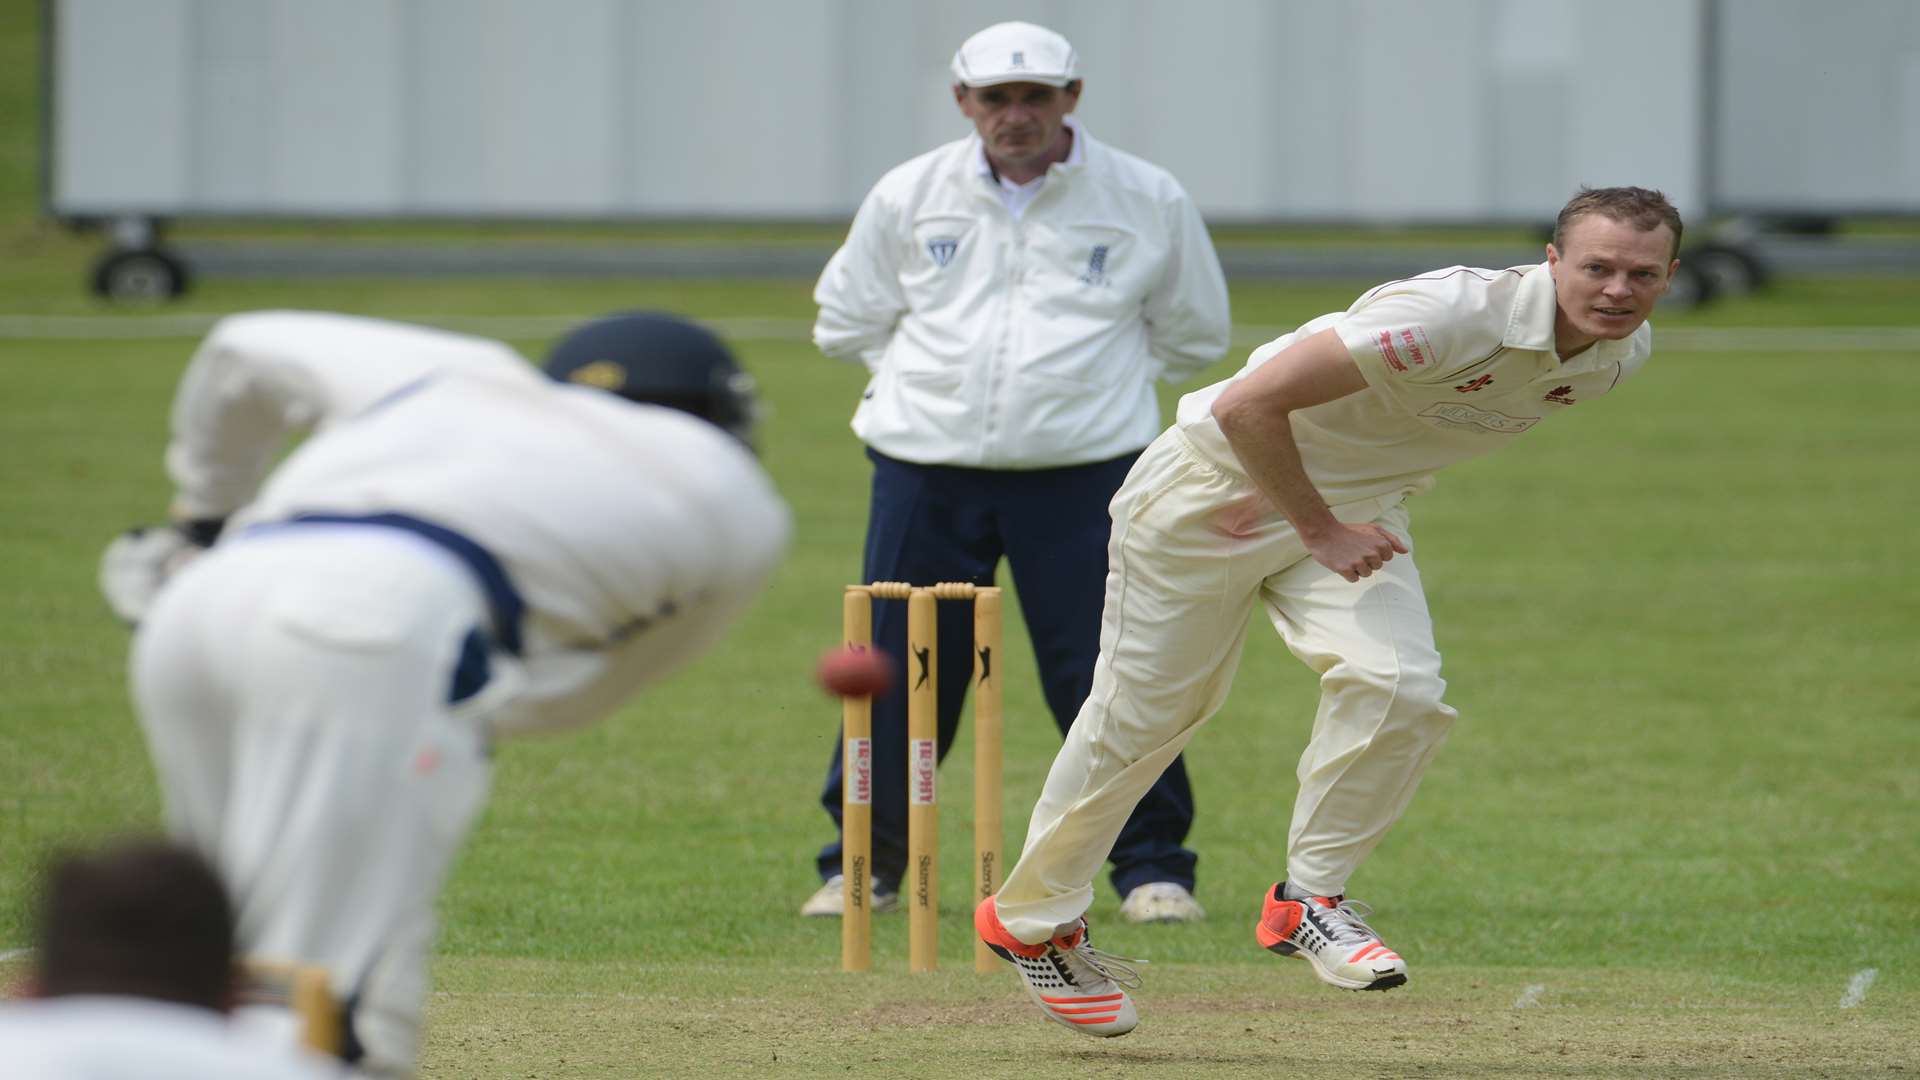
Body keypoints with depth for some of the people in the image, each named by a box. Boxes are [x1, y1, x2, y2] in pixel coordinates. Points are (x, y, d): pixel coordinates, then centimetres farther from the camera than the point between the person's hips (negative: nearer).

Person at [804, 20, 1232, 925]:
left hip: (1084, 476, -2)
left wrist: (1086, 377, 9)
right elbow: (846, 322, 18)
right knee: (896, 672, 2)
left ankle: (1153, 867, 8)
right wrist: (942, 379, 10)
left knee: (1109, 675, -5)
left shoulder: (1148, 203, 2)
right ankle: (863, 865, 15)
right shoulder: (906, 198, 6)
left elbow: (1193, 337, 14)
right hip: (926, 474, 2)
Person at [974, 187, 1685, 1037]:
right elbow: (1248, 406, -30)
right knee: (1142, 714, 5)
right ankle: (1031, 915, 26)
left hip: (1356, 504, 6)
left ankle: (1309, 900, -2)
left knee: (1399, 686, -20)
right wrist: (1318, 531, -23)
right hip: (1218, 487, -6)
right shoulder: (1450, 318, -35)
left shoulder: (1620, 353, -9)